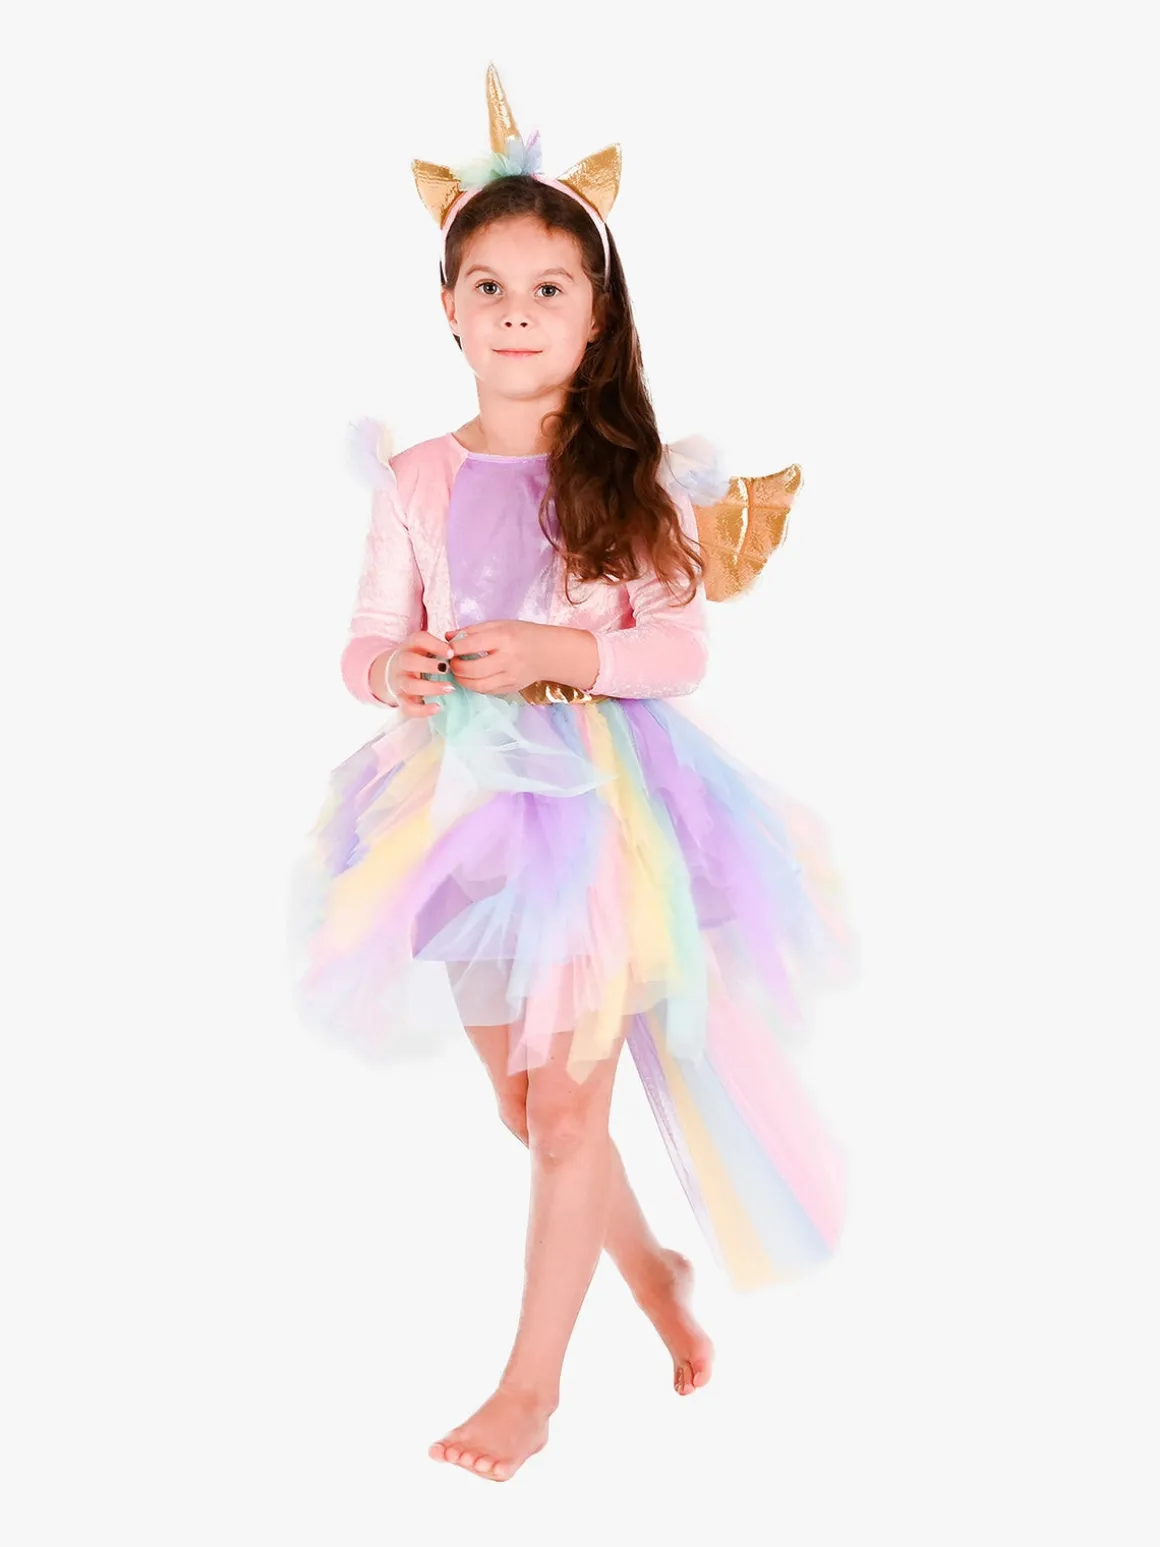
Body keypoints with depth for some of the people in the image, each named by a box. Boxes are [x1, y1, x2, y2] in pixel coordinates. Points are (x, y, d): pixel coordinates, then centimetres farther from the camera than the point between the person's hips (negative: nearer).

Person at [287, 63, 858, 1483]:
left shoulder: (632, 480, -4)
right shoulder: (417, 481, 1)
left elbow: (679, 650, -7)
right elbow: (369, 638, 2)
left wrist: (556, 651, -22)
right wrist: (393, 671, -21)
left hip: (601, 794, -3)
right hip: (473, 794, 3)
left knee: (567, 1104, -1)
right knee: (526, 1099, 15)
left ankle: (531, 1380, 15)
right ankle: (651, 1263, 42)